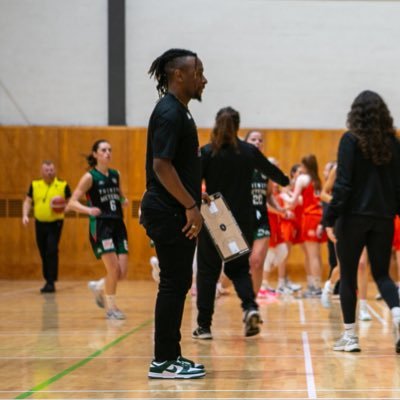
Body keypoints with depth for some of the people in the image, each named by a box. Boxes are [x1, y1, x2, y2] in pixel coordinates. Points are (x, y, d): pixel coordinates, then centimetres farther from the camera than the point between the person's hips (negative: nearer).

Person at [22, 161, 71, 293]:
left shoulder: (63, 185, -3)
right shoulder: (35, 185, 5)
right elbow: (28, 202, 11)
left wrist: (64, 207, -18)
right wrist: (25, 215, -5)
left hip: (55, 223, -4)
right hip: (40, 223, 4)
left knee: (52, 252, -15)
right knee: (44, 254, 11)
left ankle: (51, 282, -10)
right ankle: (48, 280, 25)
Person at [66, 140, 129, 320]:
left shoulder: (115, 175, 11)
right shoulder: (90, 177, -4)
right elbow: (72, 203, -9)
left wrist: (124, 200, 4)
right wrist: (88, 209, -28)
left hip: (118, 225, 6)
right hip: (100, 226, -5)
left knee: (123, 272, -1)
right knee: (114, 268, -13)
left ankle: (99, 288, 29)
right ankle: (111, 308, 6)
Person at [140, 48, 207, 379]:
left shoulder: (179, 111, 16)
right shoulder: (169, 113, -15)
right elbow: (161, 166, -22)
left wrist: (194, 198, 20)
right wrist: (191, 206, -22)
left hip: (176, 213, 10)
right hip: (169, 213, -10)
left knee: (178, 284, 12)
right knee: (174, 284, -6)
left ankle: (171, 356, 18)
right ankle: (163, 361, 0)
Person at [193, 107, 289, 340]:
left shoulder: (207, 152, -6)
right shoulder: (249, 152, 3)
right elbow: (270, 170, 19)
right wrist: (285, 181, 39)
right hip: (243, 221, 3)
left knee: (208, 271, 7)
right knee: (239, 268, 17)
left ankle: (204, 326, 7)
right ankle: (250, 307, -9)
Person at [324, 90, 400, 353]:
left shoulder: (351, 141, -8)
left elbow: (343, 183, -13)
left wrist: (330, 218, -10)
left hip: (354, 216, -4)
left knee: (348, 276, 7)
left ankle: (350, 336, 9)